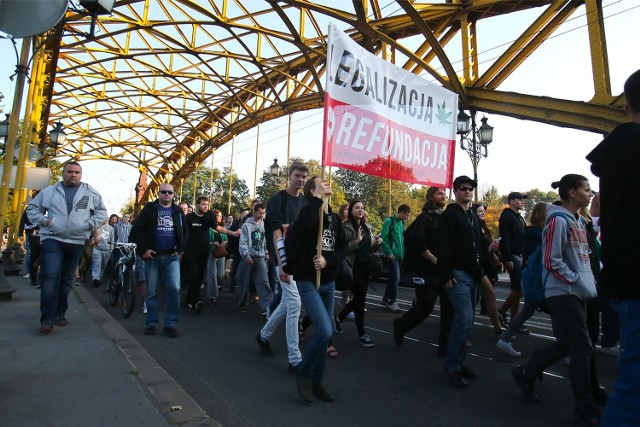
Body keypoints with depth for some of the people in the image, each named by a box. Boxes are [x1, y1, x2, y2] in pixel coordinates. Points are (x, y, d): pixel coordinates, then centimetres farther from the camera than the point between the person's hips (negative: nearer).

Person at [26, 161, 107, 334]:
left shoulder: (90, 193, 5)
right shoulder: (49, 191, 7)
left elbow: (101, 210, 11)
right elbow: (32, 208, 14)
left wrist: (92, 224, -4)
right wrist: (43, 220, -3)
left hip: (76, 242, 2)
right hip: (52, 239, -1)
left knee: (66, 279, 11)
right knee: (51, 276, -14)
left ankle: (60, 313, 24)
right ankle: (47, 319, -10)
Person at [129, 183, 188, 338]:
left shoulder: (178, 211, 11)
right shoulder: (149, 209, 3)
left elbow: (185, 232, 14)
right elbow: (136, 230, -1)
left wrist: (180, 249, 1)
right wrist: (143, 250, -8)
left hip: (172, 257, 1)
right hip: (152, 256, -1)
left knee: (174, 289, -11)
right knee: (151, 292, 6)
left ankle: (170, 323, 0)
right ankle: (151, 323, 20)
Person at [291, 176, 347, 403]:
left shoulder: (335, 218, 10)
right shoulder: (308, 211, -8)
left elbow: (343, 247, 5)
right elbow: (303, 228, -32)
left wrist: (328, 260, -14)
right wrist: (317, 199, -20)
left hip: (329, 282, 7)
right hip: (308, 282, -6)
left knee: (324, 333, 11)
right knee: (325, 332, -16)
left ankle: (317, 381, 27)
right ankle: (303, 373, 8)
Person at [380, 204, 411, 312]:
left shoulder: (401, 223, 14)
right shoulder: (389, 221, -10)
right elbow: (384, 238, -14)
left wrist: (403, 253, 9)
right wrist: (389, 252, -17)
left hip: (399, 255, 8)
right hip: (392, 254, -8)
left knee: (393, 277, 14)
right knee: (396, 277, -10)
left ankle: (386, 298, 26)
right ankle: (392, 302, -2)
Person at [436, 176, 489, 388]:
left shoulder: (474, 216, 18)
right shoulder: (448, 215, -7)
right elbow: (443, 248, -15)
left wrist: (483, 268, 14)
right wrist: (446, 275, -20)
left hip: (473, 275, 8)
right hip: (458, 274, -8)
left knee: (465, 319, 10)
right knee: (464, 318, -14)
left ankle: (457, 362, 21)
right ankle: (452, 365, -3)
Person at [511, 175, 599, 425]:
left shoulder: (578, 221, 13)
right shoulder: (559, 220, -15)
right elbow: (552, 262, -19)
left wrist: (587, 282, 10)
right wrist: (577, 281, -15)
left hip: (576, 293, 9)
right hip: (564, 293, -9)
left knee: (566, 344, 14)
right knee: (582, 348, -3)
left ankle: (526, 374, 29)